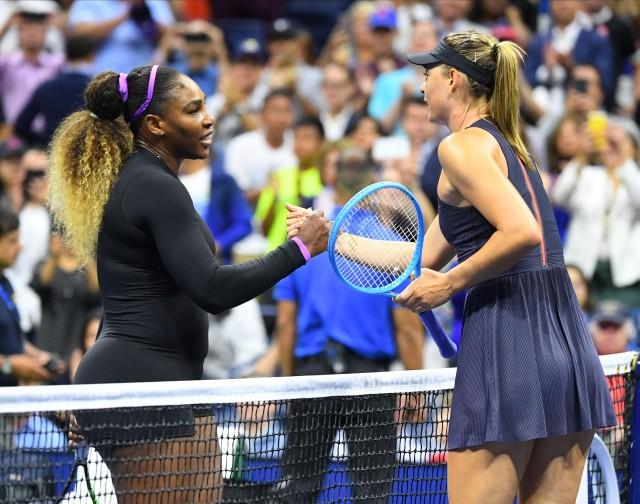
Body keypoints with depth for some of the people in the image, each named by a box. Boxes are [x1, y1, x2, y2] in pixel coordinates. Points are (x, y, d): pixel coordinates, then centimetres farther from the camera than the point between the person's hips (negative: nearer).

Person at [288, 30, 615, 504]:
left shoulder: (462, 145, -6)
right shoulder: (506, 145, 21)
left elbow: (523, 231, -21)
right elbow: (424, 260, 24)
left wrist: (451, 283, -10)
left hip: (507, 341, -8)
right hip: (569, 344, 9)